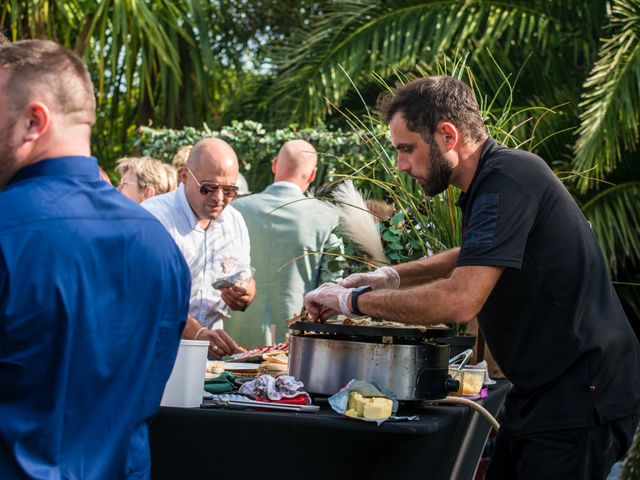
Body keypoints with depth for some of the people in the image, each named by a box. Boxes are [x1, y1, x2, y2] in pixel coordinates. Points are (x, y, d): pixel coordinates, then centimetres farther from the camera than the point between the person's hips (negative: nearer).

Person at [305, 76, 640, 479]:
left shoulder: (506, 179, -20)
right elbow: (473, 260, 33)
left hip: (581, 395, -10)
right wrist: (392, 276, 19)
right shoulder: (493, 178, 12)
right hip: (543, 388, 10)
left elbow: (460, 301, -28)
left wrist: (355, 300, -16)